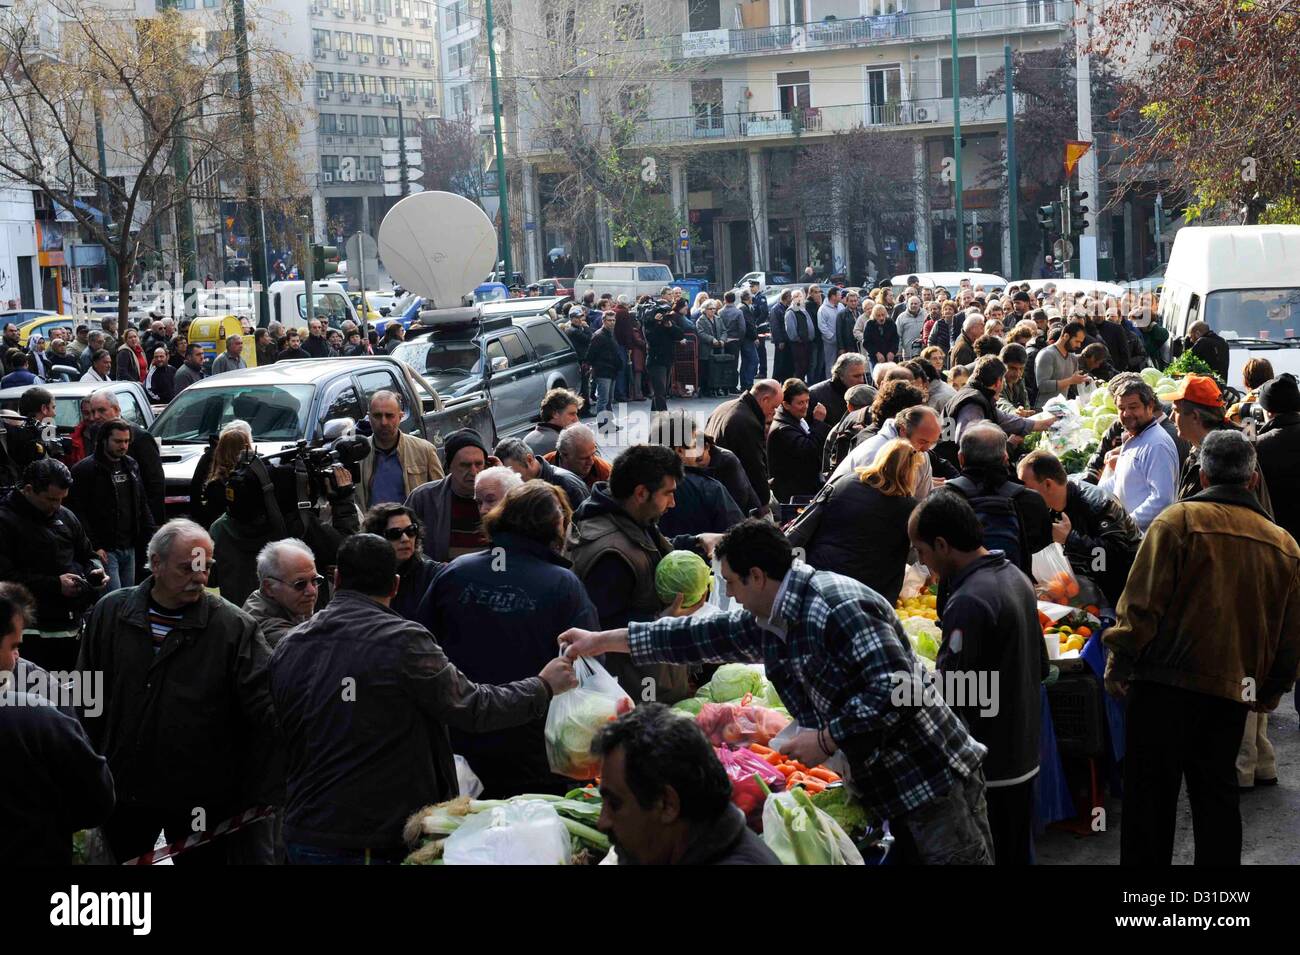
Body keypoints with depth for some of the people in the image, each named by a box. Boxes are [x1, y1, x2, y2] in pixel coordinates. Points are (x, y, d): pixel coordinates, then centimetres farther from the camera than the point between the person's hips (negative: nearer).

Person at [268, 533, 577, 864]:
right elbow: (475, 708, -9)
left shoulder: (288, 647, 2)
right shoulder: (402, 641, -15)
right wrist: (544, 686, 6)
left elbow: (287, 733, 13)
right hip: (379, 845, -5)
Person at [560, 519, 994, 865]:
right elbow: (697, 635, 17)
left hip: (933, 783, -9)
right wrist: (601, 641, 19)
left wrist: (826, 739, -20)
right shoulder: (768, 623, 8)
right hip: (885, 790, 9)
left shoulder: (840, 608, -21)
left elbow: (898, 692, -26)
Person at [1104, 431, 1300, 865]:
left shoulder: (1179, 519, -8)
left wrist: (1119, 664, -3)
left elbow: (1141, 604, -12)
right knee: (1217, 796, 14)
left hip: (1166, 686, -4)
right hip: (1232, 692, 5)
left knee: (1150, 796, 3)